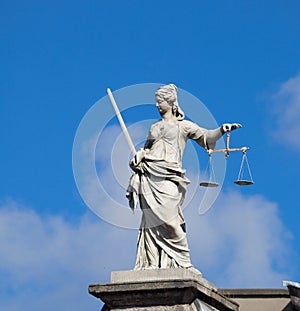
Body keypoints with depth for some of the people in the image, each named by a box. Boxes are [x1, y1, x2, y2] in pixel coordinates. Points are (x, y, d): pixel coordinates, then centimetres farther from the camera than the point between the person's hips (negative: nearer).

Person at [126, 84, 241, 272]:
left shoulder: (183, 126, 11)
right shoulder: (155, 127, 24)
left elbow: (206, 136, 3)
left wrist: (222, 130, -16)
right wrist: (137, 159, 4)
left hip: (168, 179, -4)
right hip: (149, 177, 4)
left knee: (169, 221, -16)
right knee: (151, 221, -4)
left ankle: (183, 262, -11)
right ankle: (152, 264, -5)